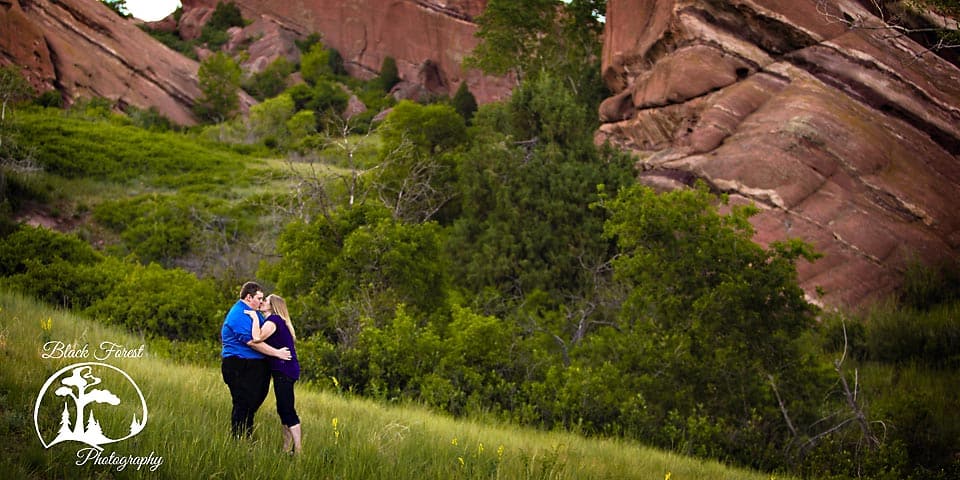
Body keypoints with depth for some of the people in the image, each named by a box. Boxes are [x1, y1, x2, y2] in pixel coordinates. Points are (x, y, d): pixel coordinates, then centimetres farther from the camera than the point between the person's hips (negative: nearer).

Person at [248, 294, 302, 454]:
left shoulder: (273, 320, -10)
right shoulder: (279, 321, 20)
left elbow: (258, 338, -25)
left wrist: (255, 318, -15)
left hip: (284, 369, -10)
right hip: (284, 370, 10)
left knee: (287, 410, -10)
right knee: (284, 410, 14)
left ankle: (298, 450, -11)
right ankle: (287, 447, 19)